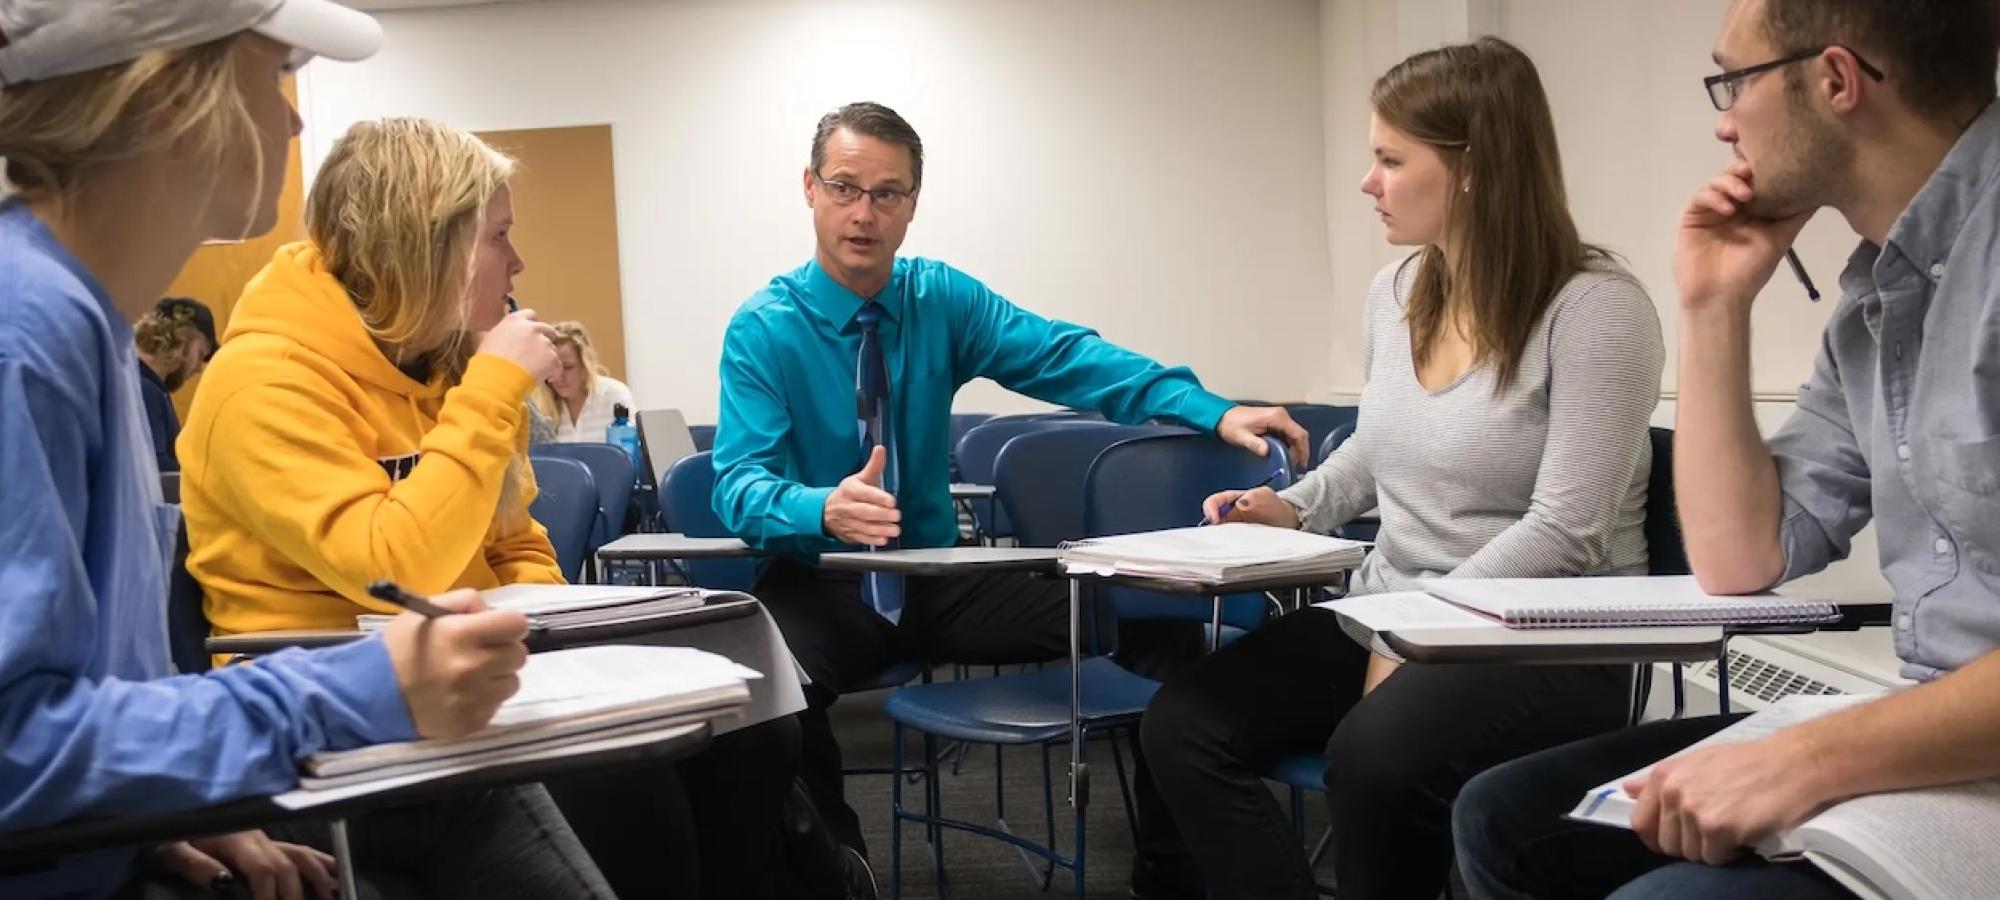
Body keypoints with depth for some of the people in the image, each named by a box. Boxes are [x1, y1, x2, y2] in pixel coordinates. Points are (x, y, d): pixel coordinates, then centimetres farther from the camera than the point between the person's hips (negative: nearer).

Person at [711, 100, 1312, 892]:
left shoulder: (943, 299, 2)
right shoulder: (763, 329, -8)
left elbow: (1064, 357, -12)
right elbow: (740, 484, -19)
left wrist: (1212, 412, -26)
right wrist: (826, 507, -42)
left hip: (940, 578, 4)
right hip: (823, 584, -3)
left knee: (1158, 617, -13)